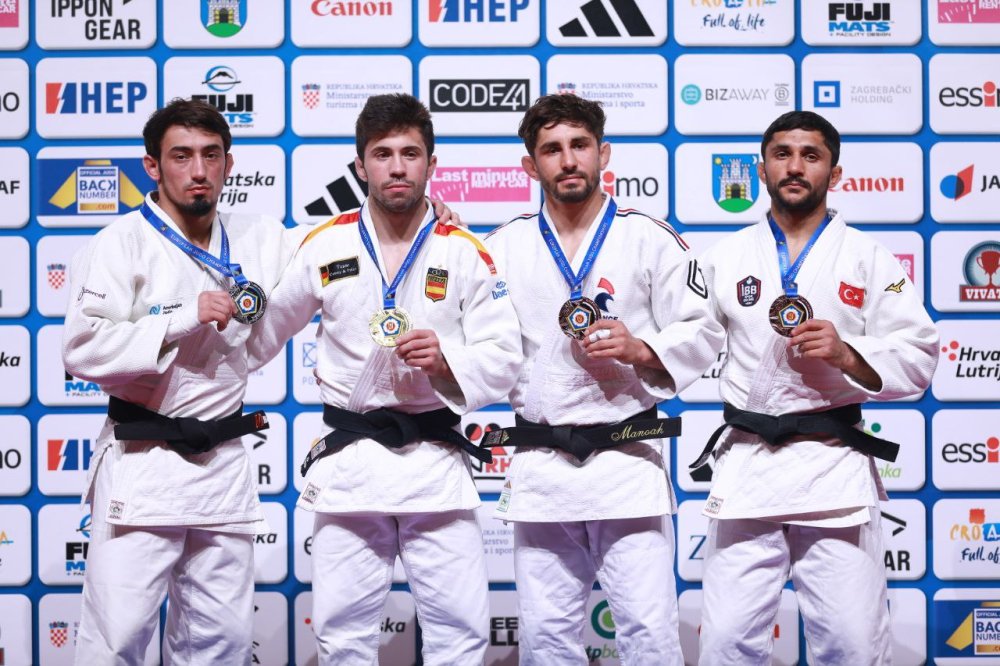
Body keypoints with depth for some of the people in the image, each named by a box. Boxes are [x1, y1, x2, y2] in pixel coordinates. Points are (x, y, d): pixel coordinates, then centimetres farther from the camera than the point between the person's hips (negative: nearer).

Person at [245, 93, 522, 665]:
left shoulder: (465, 253, 0)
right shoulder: (325, 247, 3)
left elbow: (504, 359, -2)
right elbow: (265, 332, 18)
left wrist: (446, 361, -19)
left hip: (437, 462, -1)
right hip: (348, 463, 1)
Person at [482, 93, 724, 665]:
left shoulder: (651, 240, 2)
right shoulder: (504, 247, 9)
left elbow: (702, 333, 2)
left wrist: (640, 350, -14)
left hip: (628, 461, -2)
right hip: (540, 464, 2)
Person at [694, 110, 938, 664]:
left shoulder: (870, 259, 6)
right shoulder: (725, 257, 11)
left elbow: (917, 359, 2)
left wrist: (847, 354, -13)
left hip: (836, 468, -1)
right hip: (746, 467, 1)